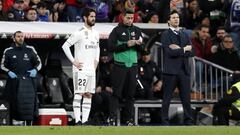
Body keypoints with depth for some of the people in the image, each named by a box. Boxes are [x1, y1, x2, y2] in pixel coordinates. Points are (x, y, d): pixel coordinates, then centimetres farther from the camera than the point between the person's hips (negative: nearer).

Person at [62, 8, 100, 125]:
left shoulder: (95, 33, 13)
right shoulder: (79, 33, -10)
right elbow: (65, 46, -13)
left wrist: (96, 60, 15)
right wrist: (73, 61, -14)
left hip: (91, 69, 7)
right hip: (80, 68, -7)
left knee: (89, 95, 5)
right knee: (79, 94, -9)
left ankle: (85, 120, 8)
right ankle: (78, 121, -11)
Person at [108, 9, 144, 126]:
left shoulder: (136, 30, 13)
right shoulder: (117, 30, 0)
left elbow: (142, 49, 14)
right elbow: (111, 47, -8)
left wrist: (138, 44, -9)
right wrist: (127, 45, -15)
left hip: (133, 66, 4)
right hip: (119, 65, -4)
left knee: (130, 94, 5)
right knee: (116, 93, -6)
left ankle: (129, 119, 7)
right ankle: (112, 118, -8)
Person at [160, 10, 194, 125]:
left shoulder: (185, 35, 17)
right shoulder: (165, 35, -1)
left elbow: (191, 52, 6)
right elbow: (169, 52, -15)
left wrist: (178, 50, -8)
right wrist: (184, 49, -5)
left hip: (184, 70, 5)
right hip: (171, 70, -5)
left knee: (186, 98, 4)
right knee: (167, 98, 0)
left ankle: (188, 121, 8)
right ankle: (165, 121, 5)